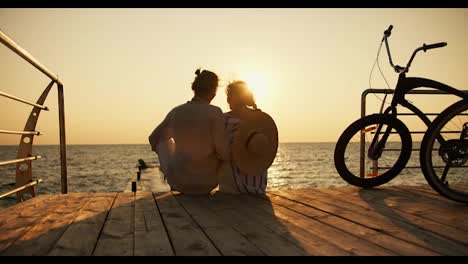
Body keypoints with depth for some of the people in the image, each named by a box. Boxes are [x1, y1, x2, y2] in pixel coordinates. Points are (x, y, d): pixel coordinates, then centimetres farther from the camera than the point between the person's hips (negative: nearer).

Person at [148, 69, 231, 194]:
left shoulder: (176, 112, -8)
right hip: (207, 183, -2)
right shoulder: (215, 113, -20)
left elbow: (153, 139, 8)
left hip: (179, 181, 2)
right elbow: (225, 153, -20)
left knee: (164, 140, 29)